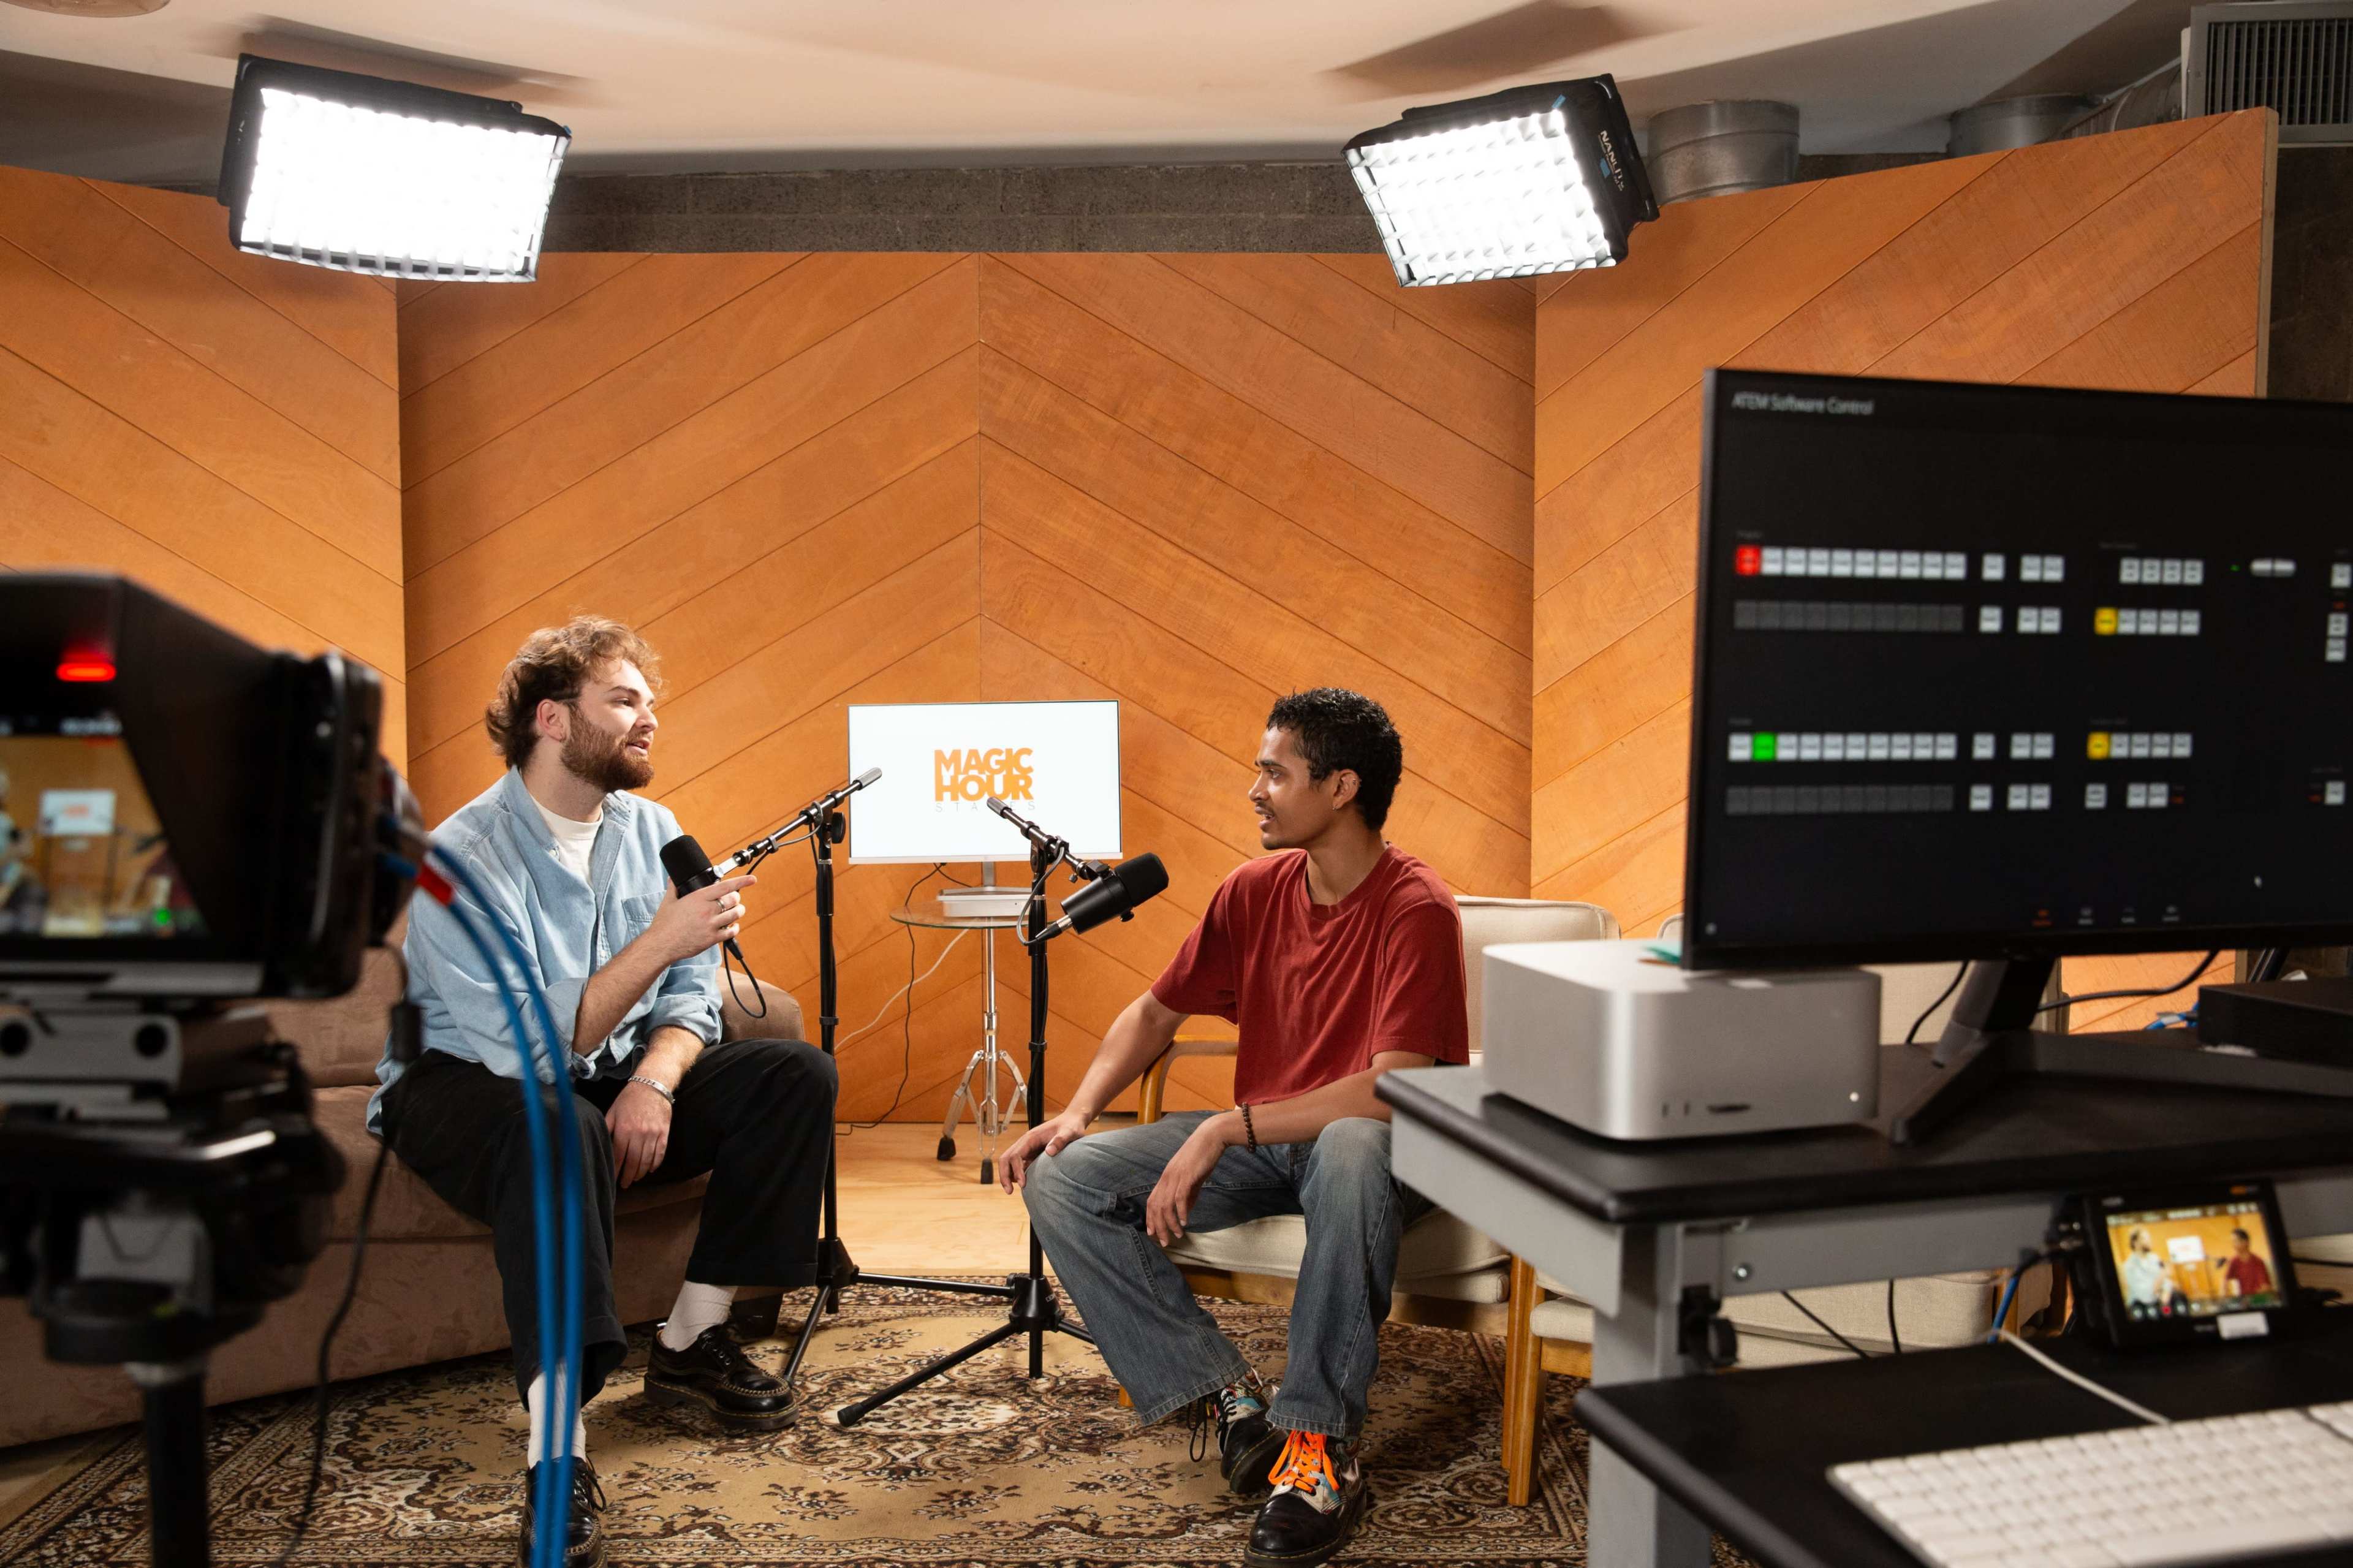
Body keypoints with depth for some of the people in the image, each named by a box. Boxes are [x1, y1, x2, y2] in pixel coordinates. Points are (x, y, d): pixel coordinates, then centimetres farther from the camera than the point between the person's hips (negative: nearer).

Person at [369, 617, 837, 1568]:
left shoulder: (650, 831, 0)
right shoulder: (465, 858, -21)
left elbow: (691, 997, 0)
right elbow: (525, 1050, -30)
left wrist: (654, 1080, -22)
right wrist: (661, 940, -36)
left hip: (609, 1073, 7)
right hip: (463, 1087, -6)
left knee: (797, 1074, -11)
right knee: (560, 1122, -41)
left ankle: (691, 1343, -5)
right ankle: (556, 1455, -37)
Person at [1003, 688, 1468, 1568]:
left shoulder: (1415, 911, -17)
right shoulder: (1255, 891, 2)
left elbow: (1391, 1092, -27)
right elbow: (1158, 1011, 12)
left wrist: (1226, 1128, -28)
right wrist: (1078, 1110, -4)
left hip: (1356, 1141, -6)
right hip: (1255, 1141, 6)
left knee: (1352, 1153, -43)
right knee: (1061, 1181, -13)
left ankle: (1321, 1441, -26)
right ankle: (1224, 1397, -10)